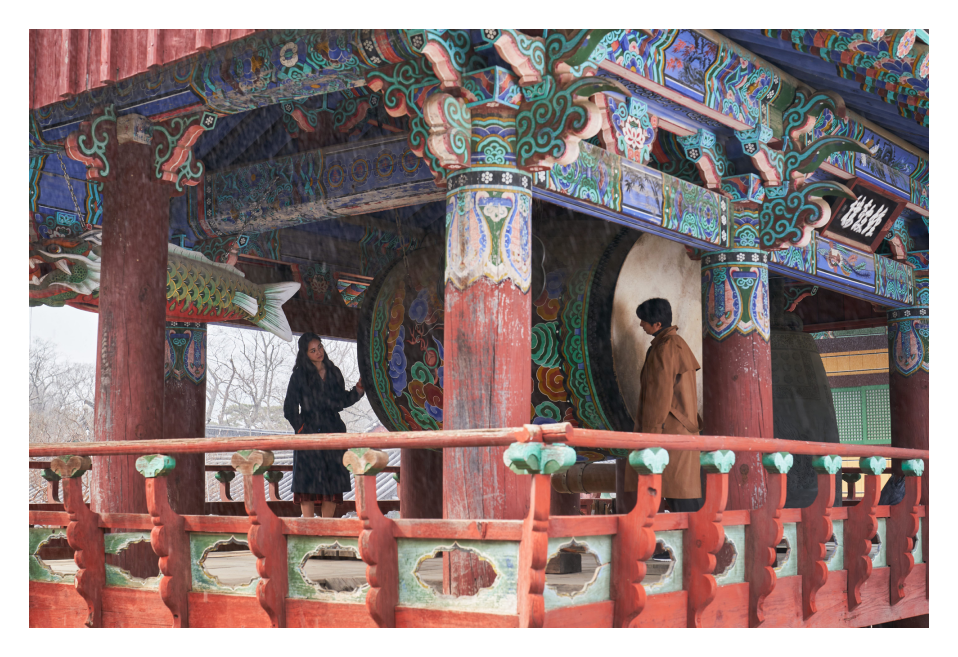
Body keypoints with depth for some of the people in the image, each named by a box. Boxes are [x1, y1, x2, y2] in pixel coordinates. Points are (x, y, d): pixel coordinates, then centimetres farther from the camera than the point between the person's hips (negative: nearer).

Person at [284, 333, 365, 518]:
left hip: (333, 433, 4)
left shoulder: (334, 372, 12)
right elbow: (290, 409, 0)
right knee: (309, 481, -7)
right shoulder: (300, 375, 0)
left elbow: (343, 401, 12)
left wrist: (360, 387, 1)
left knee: (334, 483, 2)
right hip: (309, 433, -4)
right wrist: (301, 429, -3)